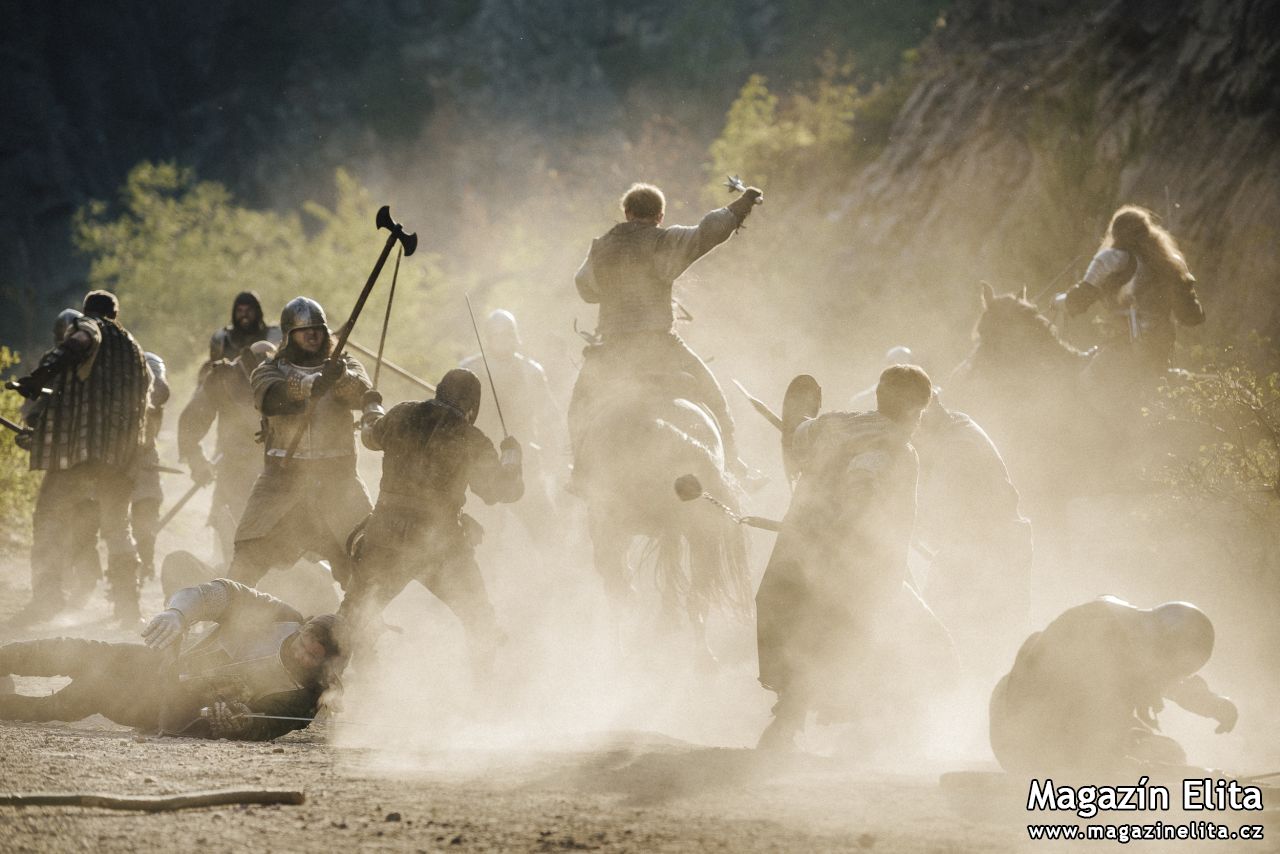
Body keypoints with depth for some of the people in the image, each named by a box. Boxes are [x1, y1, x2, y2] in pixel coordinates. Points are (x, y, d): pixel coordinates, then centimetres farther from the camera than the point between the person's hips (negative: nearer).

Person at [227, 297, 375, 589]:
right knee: (248, 559, -5)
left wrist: (343, 377, -37)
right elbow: (270, 398, -19)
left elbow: (360, 395, -13)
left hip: (337, 478, 1)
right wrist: (313, 384, -38)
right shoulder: (270, 370, 5)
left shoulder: (346, 368, 9)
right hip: (283, 477, -1)